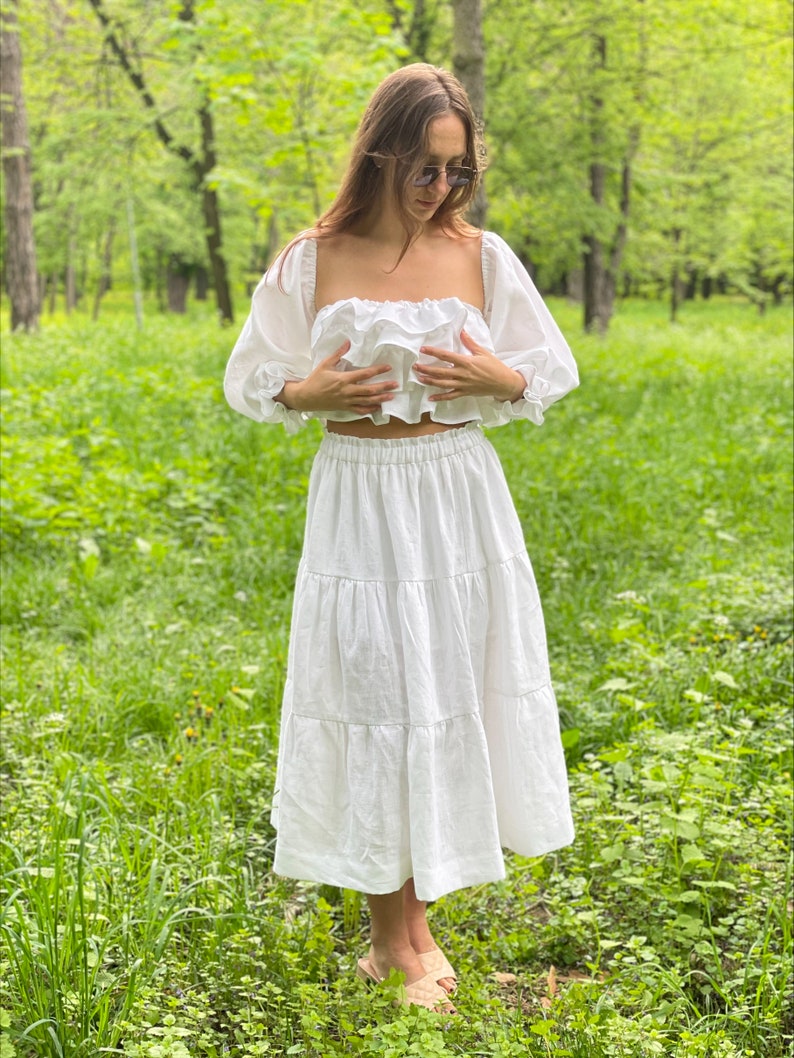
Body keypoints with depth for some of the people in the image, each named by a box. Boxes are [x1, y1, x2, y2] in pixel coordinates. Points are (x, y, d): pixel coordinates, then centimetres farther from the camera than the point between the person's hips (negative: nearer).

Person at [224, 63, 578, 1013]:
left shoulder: (482, 256, 1)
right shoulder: (311, 262, -1)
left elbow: (554, 372, 10)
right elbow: (248, 380, 8)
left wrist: (501, 380, -11)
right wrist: (308, 392, -12)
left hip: (462, 500, 2)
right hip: (358, 502, -1)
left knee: (453, 692, 6)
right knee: (370, 697, 1)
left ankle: (404, 921, 26)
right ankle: (403, 937, 16)